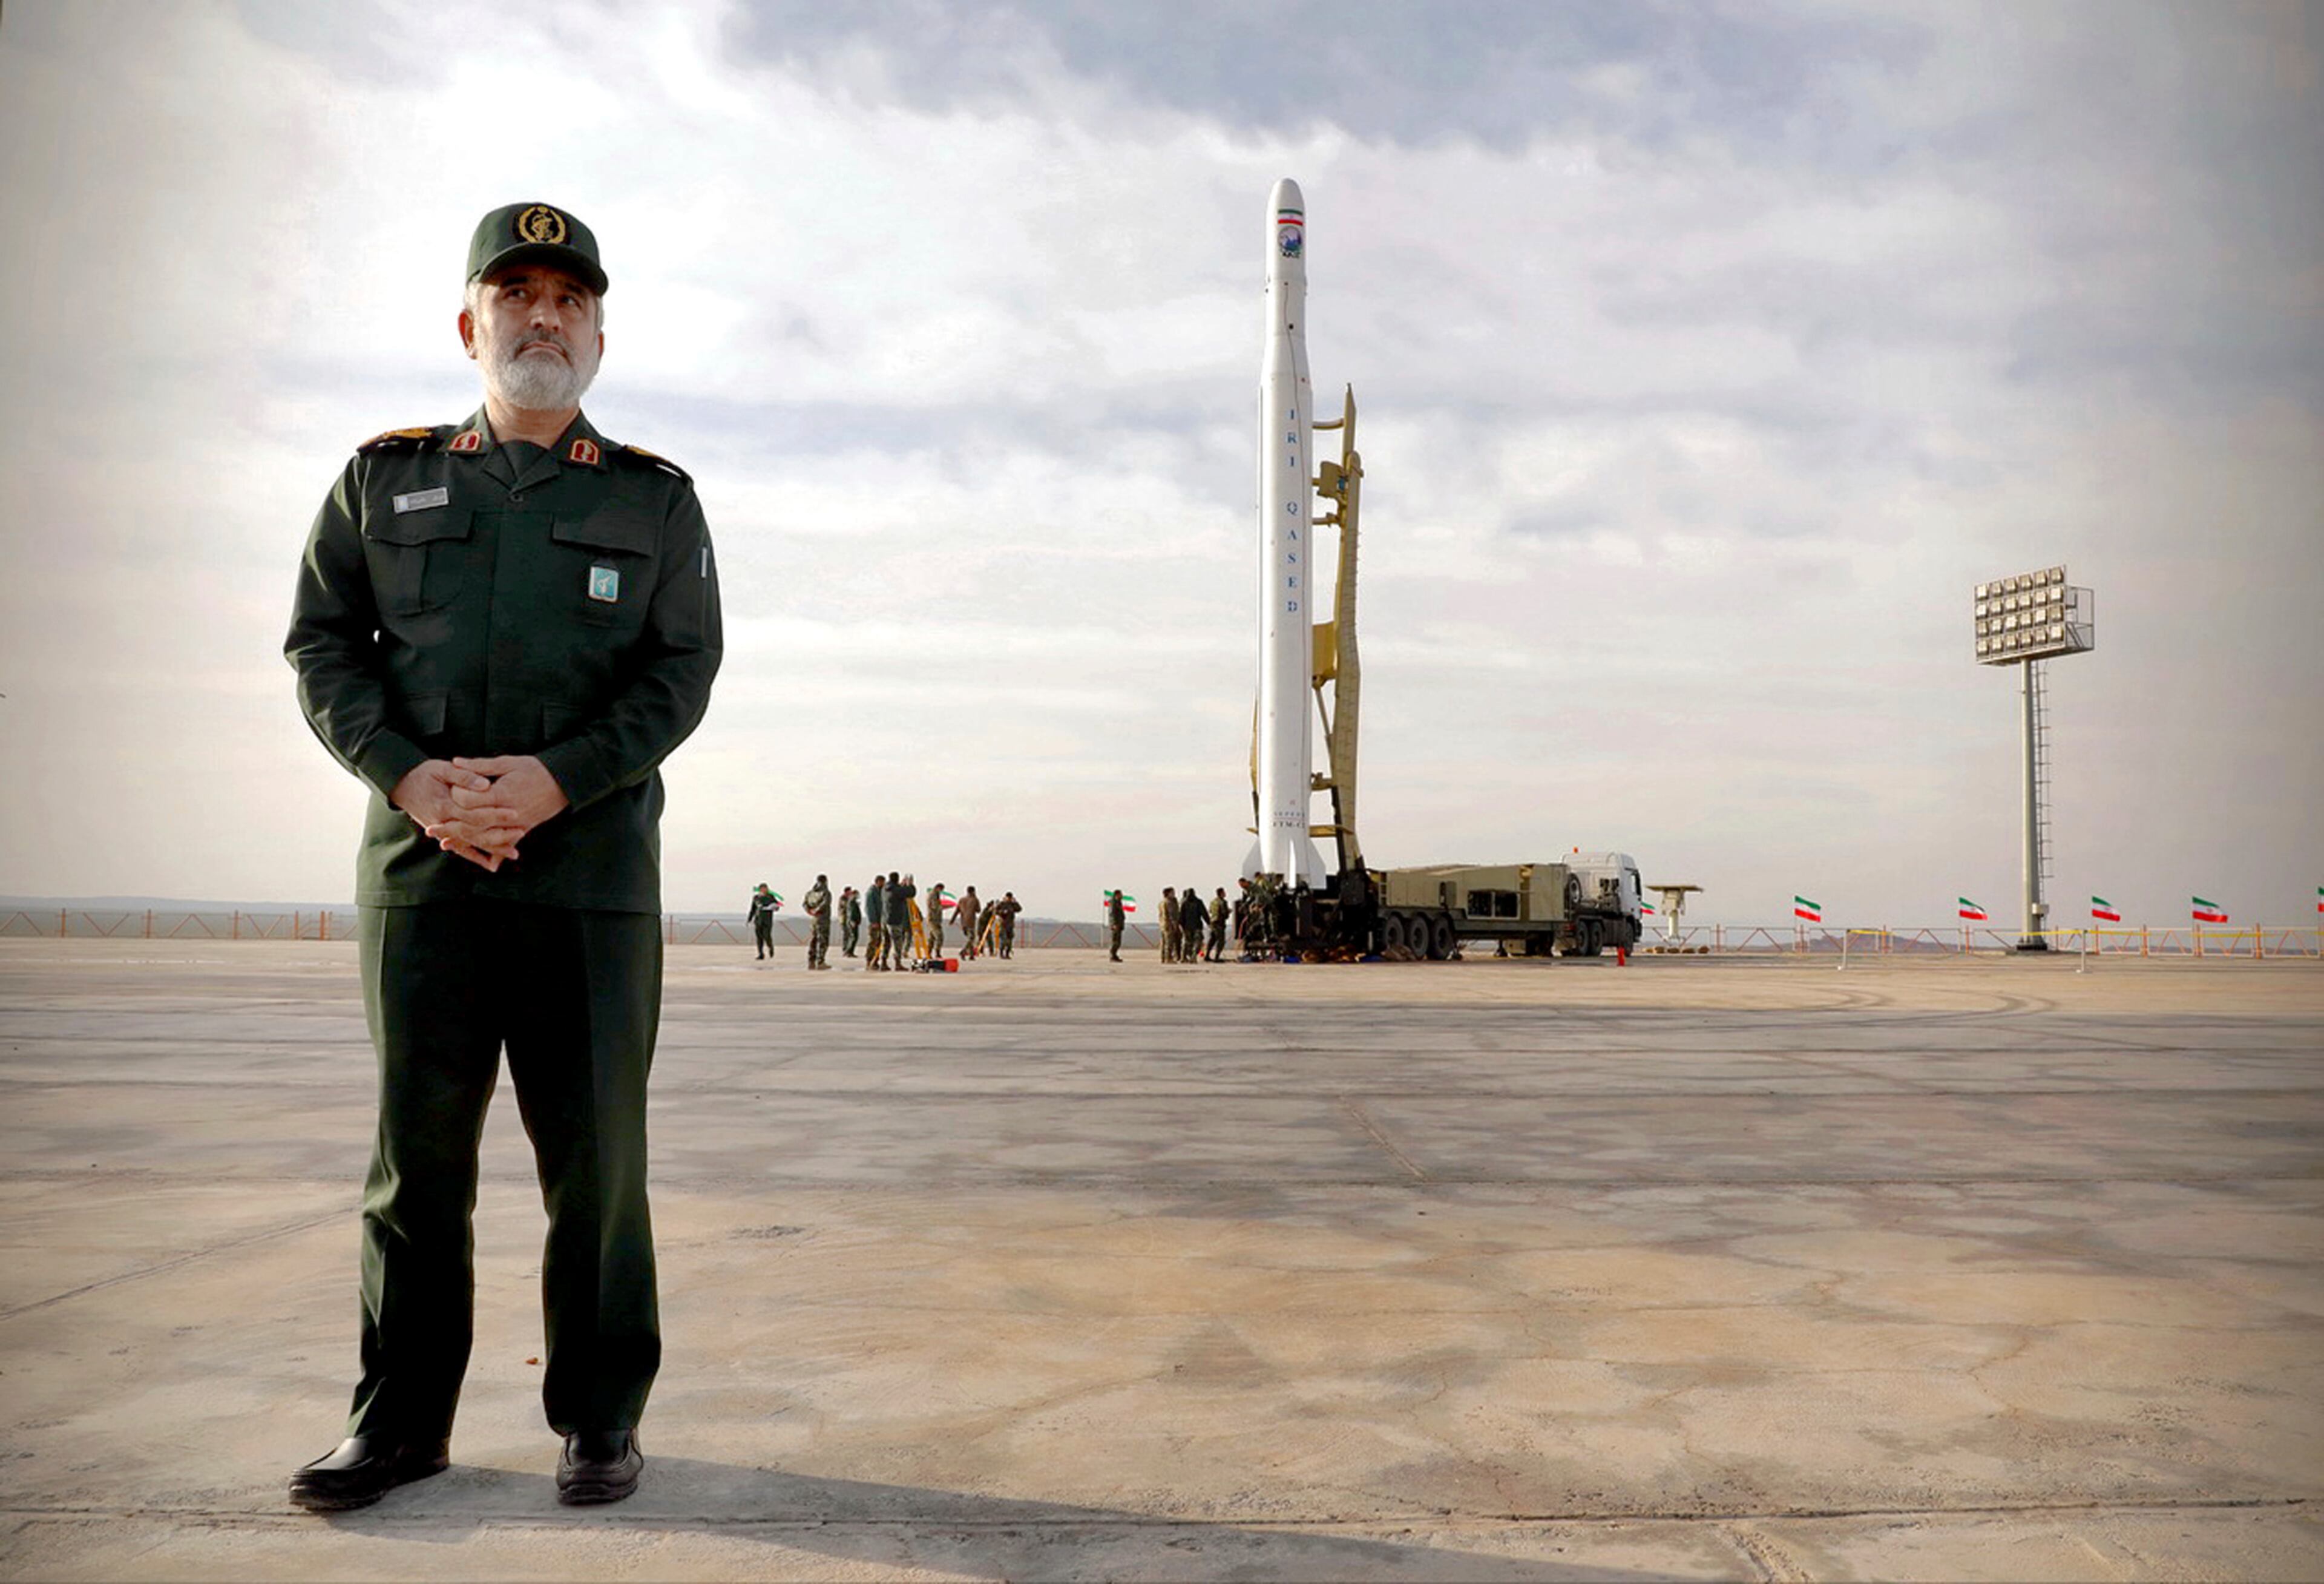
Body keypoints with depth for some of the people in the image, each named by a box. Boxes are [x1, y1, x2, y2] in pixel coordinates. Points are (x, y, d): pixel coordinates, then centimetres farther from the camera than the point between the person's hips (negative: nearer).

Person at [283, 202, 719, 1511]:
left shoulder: (655, 501, 9)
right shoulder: (385, 481, 13)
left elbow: (685, 671, 1)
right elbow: (323, 645, 8)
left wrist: (555, 779, -14)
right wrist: (408, 774, -10)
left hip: (592, 869, -1)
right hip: (421, 864, 2)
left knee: (595, 1151, 1)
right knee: (417, 1148, 6)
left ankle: (603, 1417, 14)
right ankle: (402, 1421, 18)